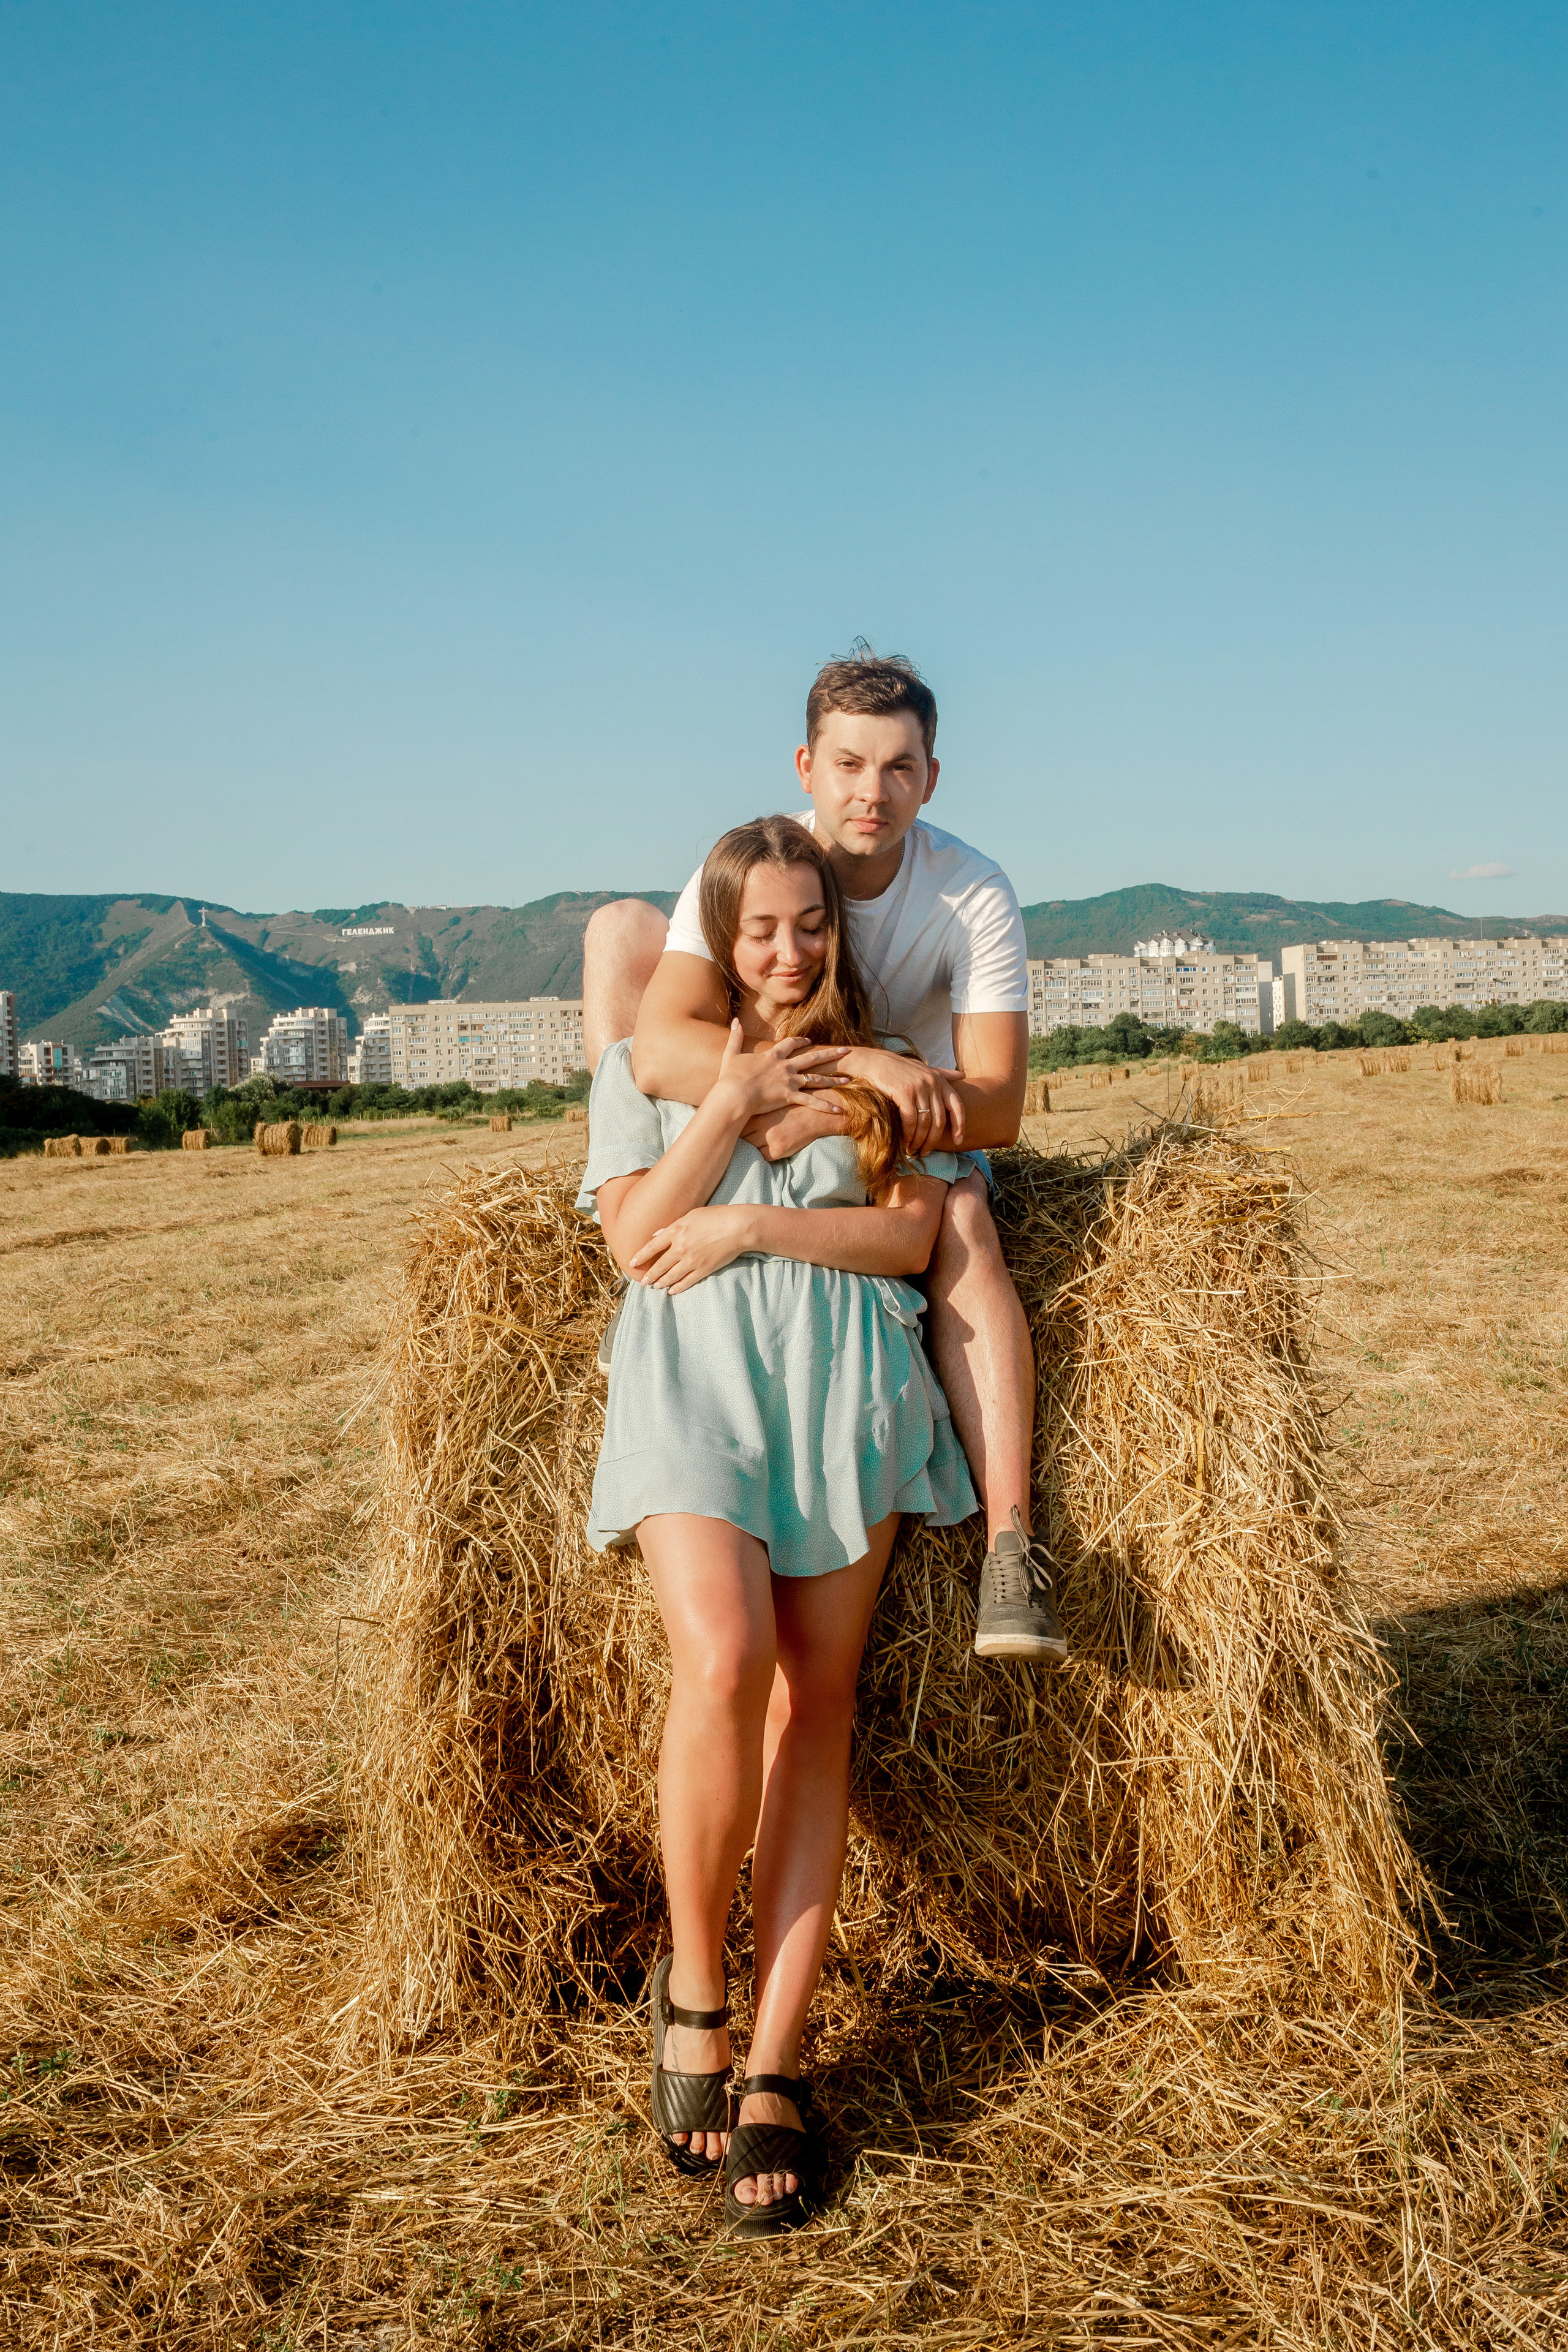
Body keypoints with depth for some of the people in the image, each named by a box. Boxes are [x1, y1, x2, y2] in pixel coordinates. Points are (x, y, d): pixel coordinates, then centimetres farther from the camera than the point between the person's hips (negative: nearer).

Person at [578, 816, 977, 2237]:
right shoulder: (648, 1061, 15)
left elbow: (906, 1233, 2)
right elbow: (634, 1239, 2)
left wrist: (746, 1224, -7)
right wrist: (731, 1104, -3)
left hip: (842, 1372, 2)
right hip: (693, 1373, -1)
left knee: (816, 1708, -4)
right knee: (723, 1659, -23)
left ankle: (774, 2067, 2)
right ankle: (693, 1986, 0)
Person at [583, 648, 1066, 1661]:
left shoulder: (975, 894, -21)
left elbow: (997, 1111, -26)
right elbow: (659, 1050, -36)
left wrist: (834, 1113, -40)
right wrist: (861, 1063, -45)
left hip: (916, 1136, -1)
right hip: (746, 1122, 2)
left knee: (965, 1220, -36)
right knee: (621, 922, -15)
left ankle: (1012, 1542, -36)